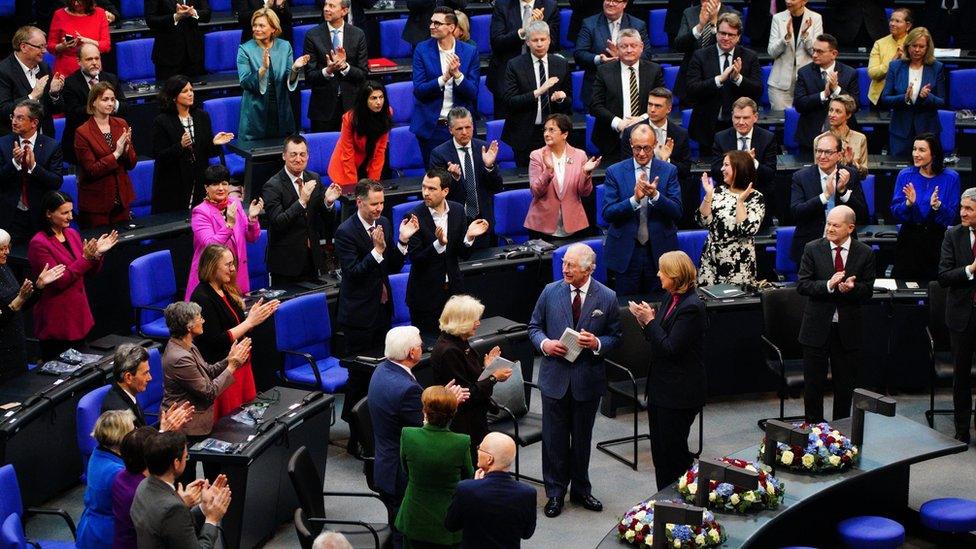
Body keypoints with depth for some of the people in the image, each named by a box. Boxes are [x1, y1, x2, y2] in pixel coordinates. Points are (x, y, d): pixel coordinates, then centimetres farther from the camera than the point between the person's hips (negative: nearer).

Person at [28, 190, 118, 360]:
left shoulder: (72, 234, 6)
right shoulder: (39, 244, -15)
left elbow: (89, 271, 12)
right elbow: (58, 282, -19)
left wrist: (97, 254, -7)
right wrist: (85, 258, -23)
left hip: (79, 314, 7)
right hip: (57, 320, -7)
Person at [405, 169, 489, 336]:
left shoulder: (457, 211, -1)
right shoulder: (416, 217, -13)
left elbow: (463, 254, 3)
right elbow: (415, 259, -17)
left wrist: (469, 237, -17)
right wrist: (438, 244, -31)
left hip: (453, 289, 4)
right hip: (425, 294, -4)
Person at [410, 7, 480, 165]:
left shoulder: (469, 52, -1)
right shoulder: (422, 50, -2)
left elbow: (473, 93, -4)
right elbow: (418, 90, -9)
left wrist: (457, 74, -21)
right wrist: (444, 78, -23)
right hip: (430, 127, 0)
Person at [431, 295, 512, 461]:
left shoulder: (459, 343, 8)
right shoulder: (448, 351, -23)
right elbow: (465, 394, -22)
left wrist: (485, 366, 6)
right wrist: (494, 378, -15)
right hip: (461, 426, -10)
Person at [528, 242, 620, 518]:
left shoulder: (607, 298, -5)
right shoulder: (550, 292, -3)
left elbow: (614, 335, 3)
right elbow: (534, 326, 7)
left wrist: (597, 343, -18)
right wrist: (544, 343, -14)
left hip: (588, 379, 0)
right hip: (555, 377, 0)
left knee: (582, 438, 13)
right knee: (554, 438, 5)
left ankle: (580, 489, 29)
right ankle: (555, 492, 18)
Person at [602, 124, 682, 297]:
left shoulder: (668, 171, 1)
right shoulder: (615, 172, -1)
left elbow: (677, 213, -5)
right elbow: (607, 213, -8)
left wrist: (655, 195, -23)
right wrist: (634, 199, -24)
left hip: (659, 251, 1)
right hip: (626, 252, -1)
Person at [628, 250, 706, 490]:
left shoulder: (691, 307, -20)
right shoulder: (671, 300, 8)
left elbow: (671, 348, -22)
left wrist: (650, 321, -16)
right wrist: (646, 322, -4)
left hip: (680, 393, -9)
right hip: (660, 387, 9)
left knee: (673, 451, 0)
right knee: (660, 451, 15)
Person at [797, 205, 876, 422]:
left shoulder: (865, 253, -1)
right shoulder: (813, 249, -2)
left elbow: (867, 292, -1)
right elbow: (802, 285, -7)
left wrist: (852, 288, -23)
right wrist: (829, 285, -23)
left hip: (847, 329, 1)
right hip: (817, 328, -1)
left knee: (845, 384, 9)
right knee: (813, 384, 5)